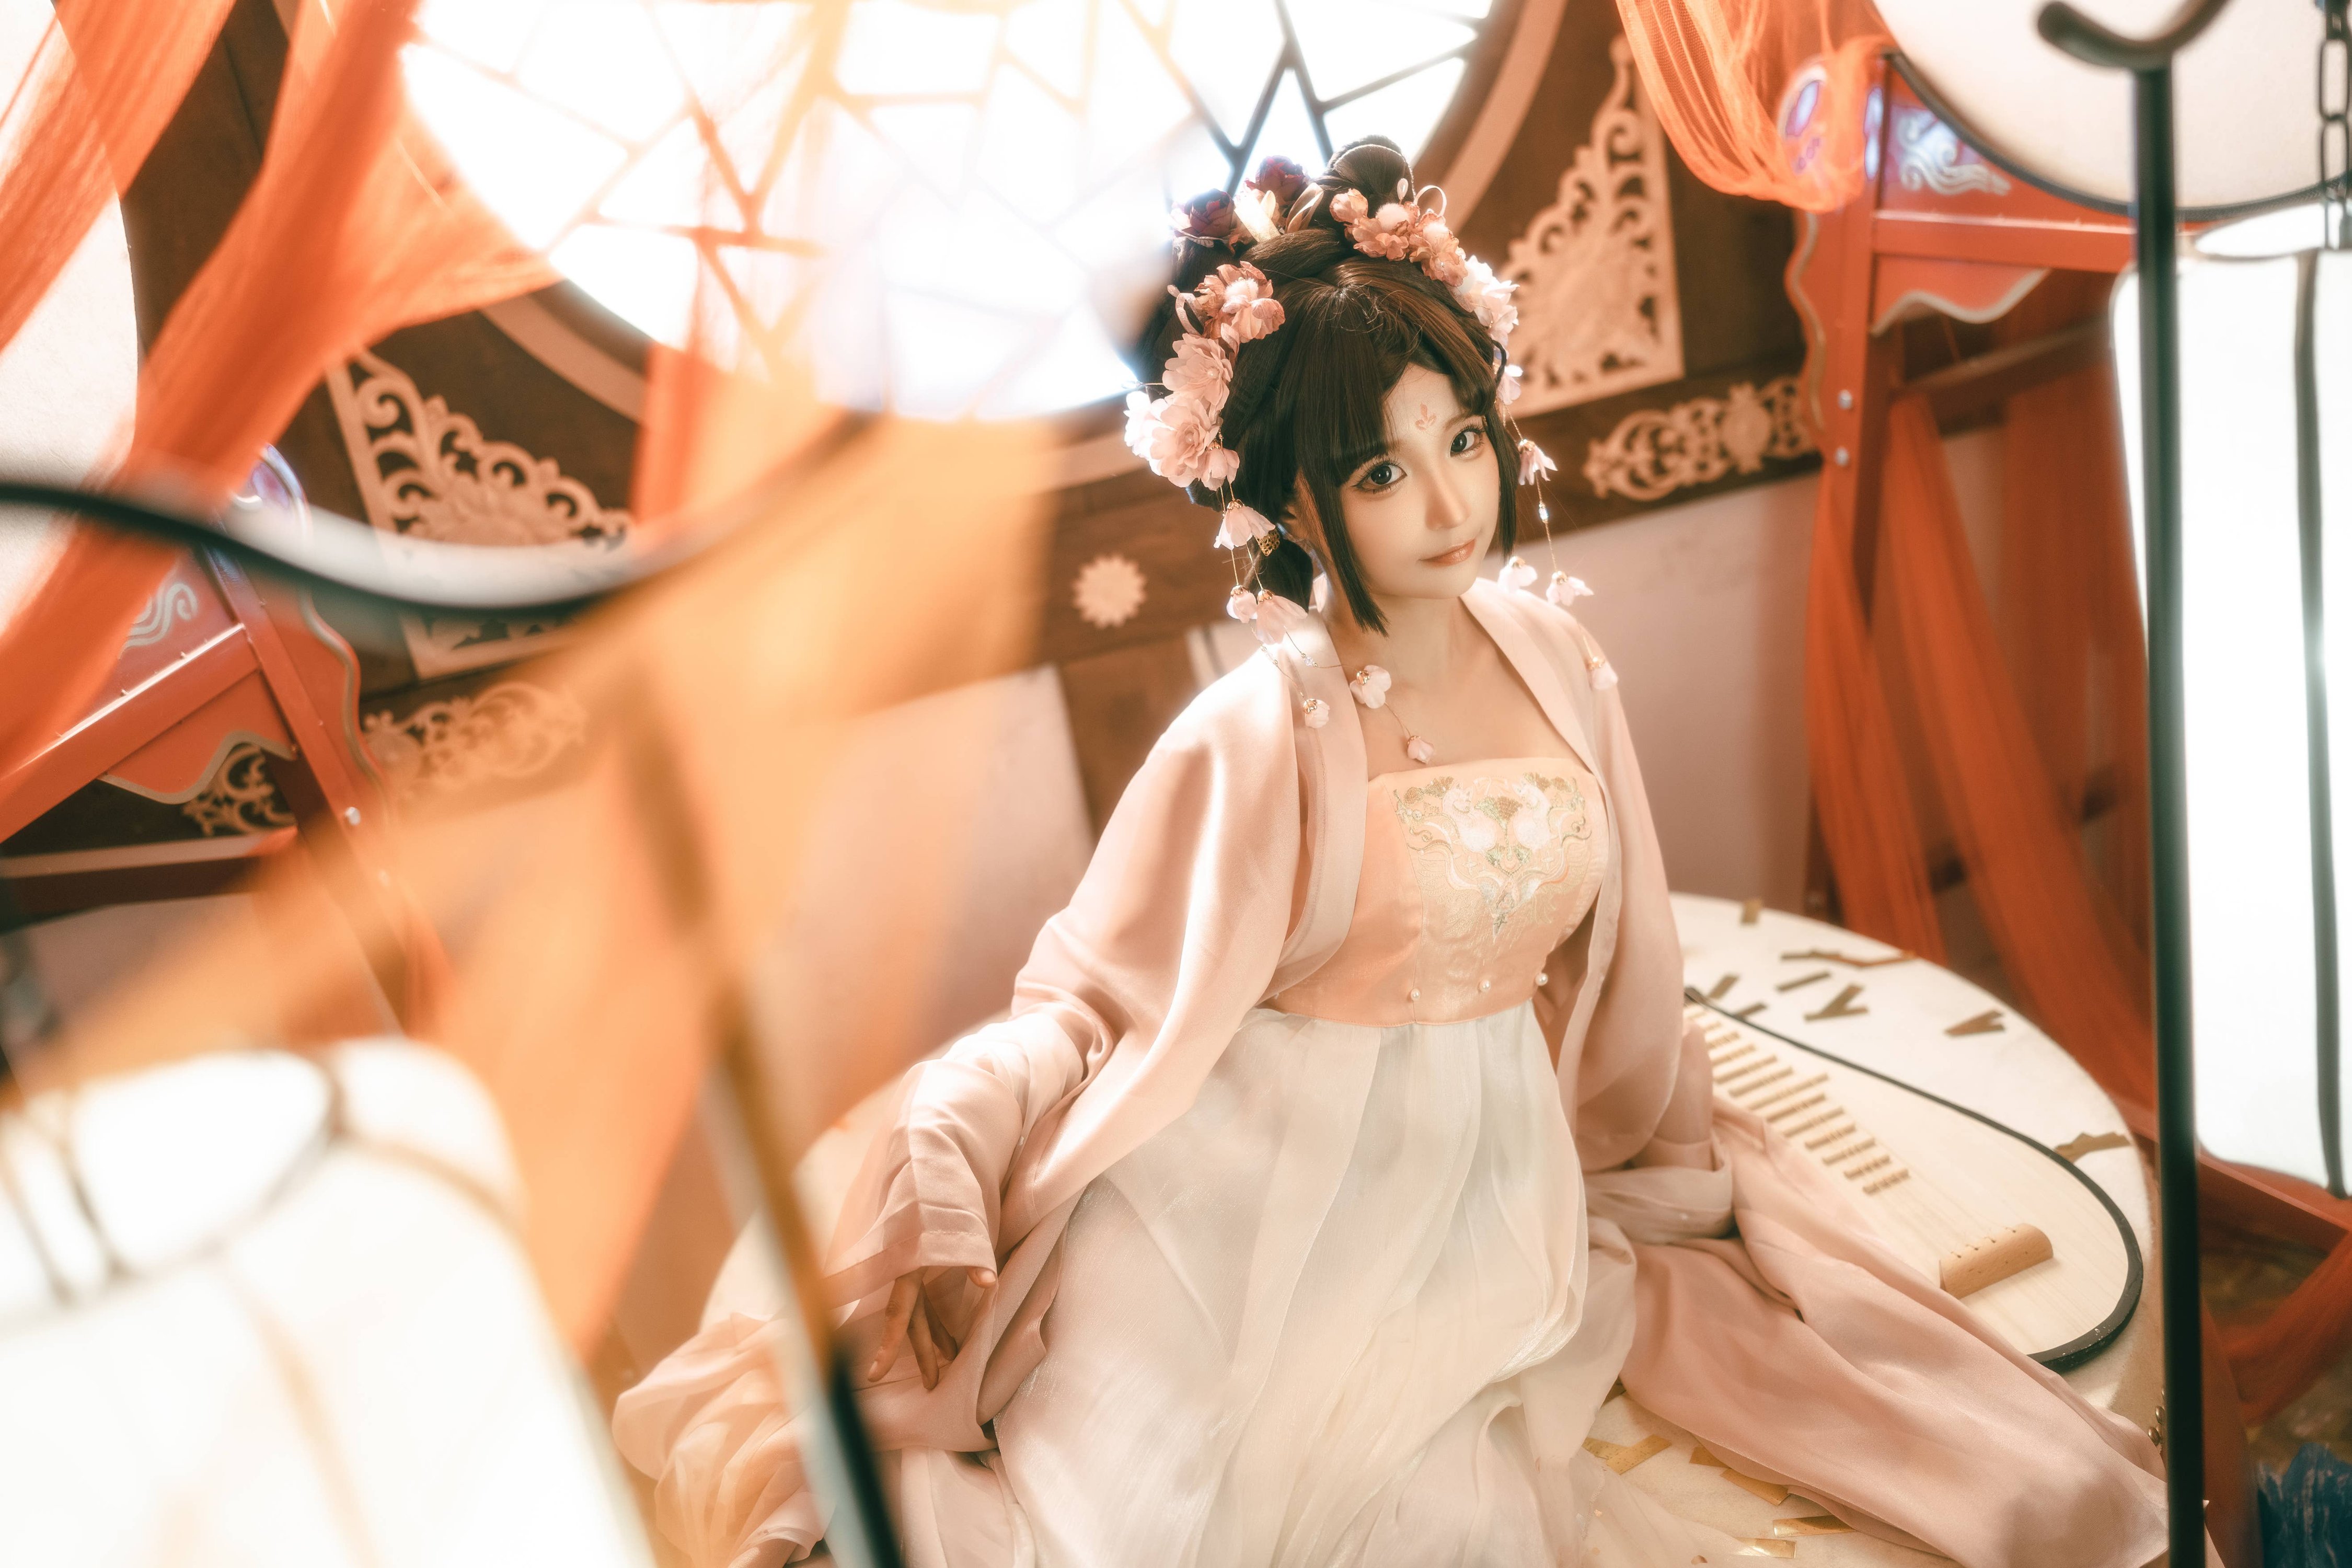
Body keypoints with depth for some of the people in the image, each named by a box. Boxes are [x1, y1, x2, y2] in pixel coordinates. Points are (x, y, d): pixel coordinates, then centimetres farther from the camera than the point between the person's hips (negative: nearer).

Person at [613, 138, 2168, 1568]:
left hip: (1488, 1180, 4)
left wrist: (1691, 1167, 21)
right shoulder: (1262, 734, -16)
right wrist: (945, 1177, -26)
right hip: (1268, 1200, -4)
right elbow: (1089, 1002, -12)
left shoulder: (1553, 654, 0)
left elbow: (1606, 960, 11)